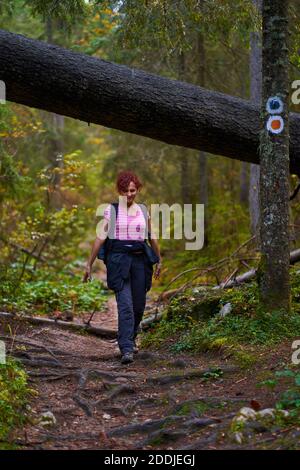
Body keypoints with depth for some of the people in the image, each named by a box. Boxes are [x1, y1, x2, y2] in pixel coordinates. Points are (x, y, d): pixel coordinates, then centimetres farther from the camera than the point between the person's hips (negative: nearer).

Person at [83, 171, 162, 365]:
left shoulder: (144, 211, 11)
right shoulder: (111, 210, 1)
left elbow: (152, 237, 20)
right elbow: (100, 237, -2)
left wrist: (159, 260, 23)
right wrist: (89, 263, -4)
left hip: (140, 260, 4)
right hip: (119, 260, -4)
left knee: (139, 305, 8)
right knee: (125, 305, -14)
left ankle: (131, 338, 35)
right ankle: (127, 349, -17)